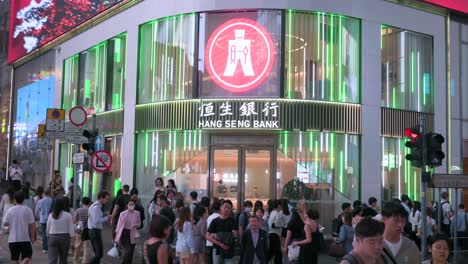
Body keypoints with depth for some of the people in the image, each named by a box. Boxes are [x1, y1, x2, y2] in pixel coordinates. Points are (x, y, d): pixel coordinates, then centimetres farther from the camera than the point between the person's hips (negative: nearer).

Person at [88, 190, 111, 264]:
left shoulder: (97, 206, 16)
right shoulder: (96, 207, -15)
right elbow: (96, 221, -22)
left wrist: (106, 218, 10)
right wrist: (107, 218, -13)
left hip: (93, 231, 10)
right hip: (95, 231, -10)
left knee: (98, 254, 13)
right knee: (99, 254, -9)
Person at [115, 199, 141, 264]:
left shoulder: (137, 213, -1)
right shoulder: (122, 214, -4)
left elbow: (139, 223, 12)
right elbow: (119, 225, 0)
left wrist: (136, 225, -13)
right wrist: (117, 237, -1)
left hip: (132, 235, 2)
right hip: (124, 233, -2)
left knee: (131, 253, 7)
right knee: (127, 251, -12)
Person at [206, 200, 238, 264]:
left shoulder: (232, 221, 2)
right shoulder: (215, 221, 2)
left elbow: (235, 234, -11)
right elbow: (207, 236, -4)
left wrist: (218, 236, -11)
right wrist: (220, 244, -15)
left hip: (229, 250, 0)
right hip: (217, 250, 1)